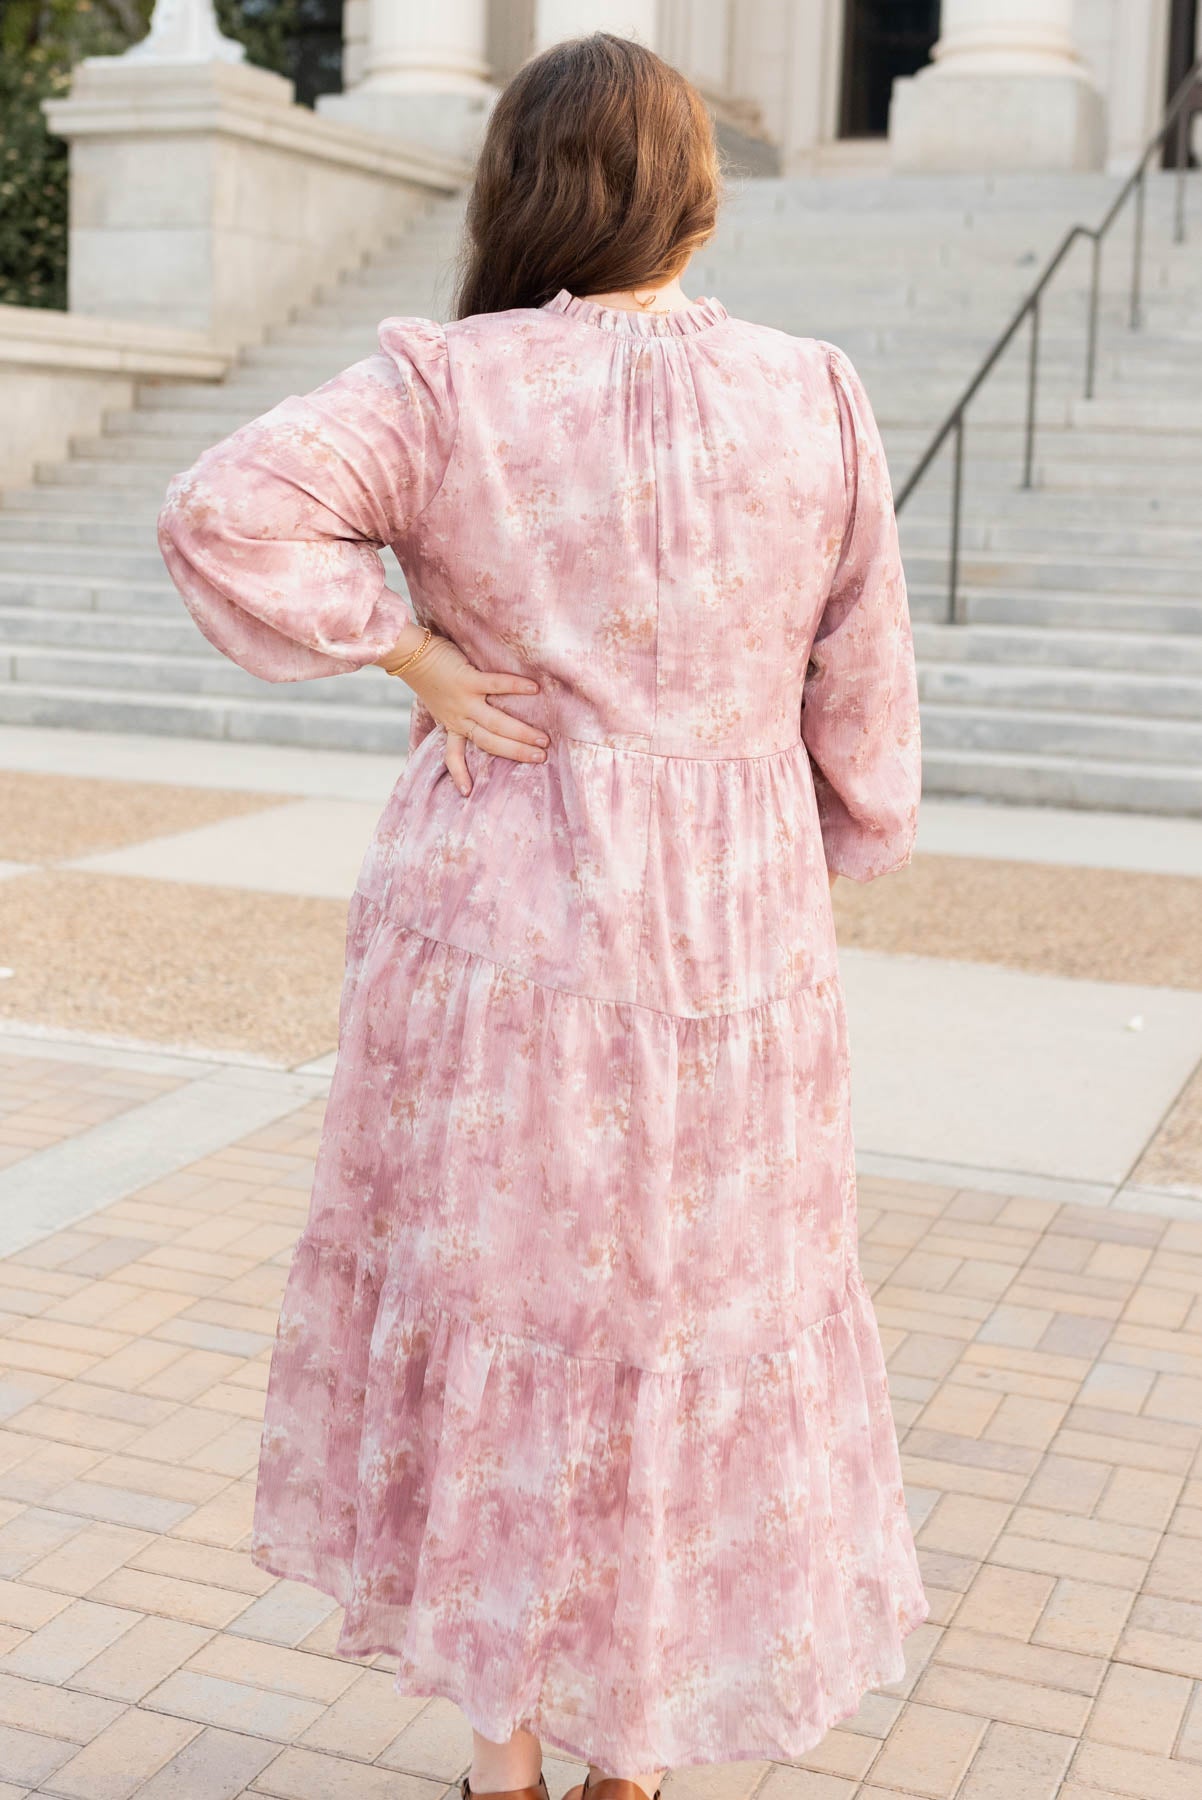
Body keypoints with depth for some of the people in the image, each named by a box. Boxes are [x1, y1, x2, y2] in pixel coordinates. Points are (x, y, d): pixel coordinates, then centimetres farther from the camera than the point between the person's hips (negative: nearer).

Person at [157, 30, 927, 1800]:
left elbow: (225, 514, -21)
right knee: (697, 1319, 16)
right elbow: (863, 705, 2)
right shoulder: (815, 399, -1)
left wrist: (415, 650, -10)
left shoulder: (449, 384, -7)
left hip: (496, 938, -1)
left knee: (493, 1318, 14)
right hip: (728, 947, 2)